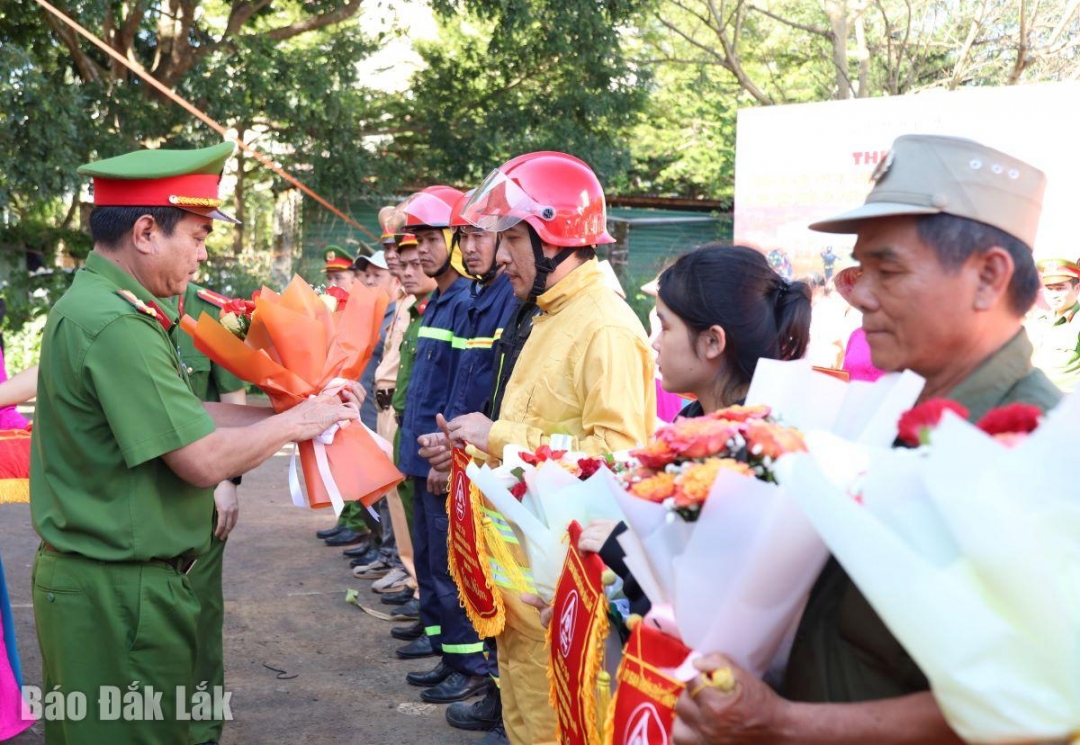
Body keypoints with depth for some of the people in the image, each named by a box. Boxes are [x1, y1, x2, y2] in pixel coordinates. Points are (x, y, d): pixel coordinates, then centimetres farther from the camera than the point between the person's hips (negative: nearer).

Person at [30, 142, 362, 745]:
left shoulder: (97, 305, 9)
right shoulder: (115, 324, -23)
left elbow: (188, 416, 11)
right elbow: (204, 460, -23)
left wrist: (301, 408, 8)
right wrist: (294, 422, -7)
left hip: (100, 577, 10)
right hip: (119, 591, -10)